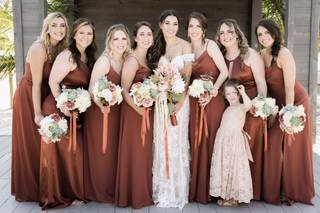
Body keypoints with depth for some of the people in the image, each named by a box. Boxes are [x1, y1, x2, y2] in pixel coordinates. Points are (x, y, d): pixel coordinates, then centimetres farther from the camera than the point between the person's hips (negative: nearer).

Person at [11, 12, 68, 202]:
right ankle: (29, 190, 22)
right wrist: (38, 113, -21)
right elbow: (36, 83, -21)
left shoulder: (60, 49, 2)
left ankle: (42, 187, 30)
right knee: (31, 145, 4)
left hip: (44, 97, 7)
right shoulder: (39, 48, -20)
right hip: (28, 99, -7)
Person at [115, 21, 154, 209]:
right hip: (134, 111, -8)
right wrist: (140, 110, -23)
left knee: (145, 151, 15)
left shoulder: (148, 58, 11)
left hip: (147, 111, 8)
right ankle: (135, 196, 16)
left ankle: (144, 193, 29)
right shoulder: (132, 60, -14)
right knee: (136, 152, 1)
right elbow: (124, 91, -18)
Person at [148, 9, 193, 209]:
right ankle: (163, 189, 20)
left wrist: (180, 100, -17)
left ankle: (178, 190, 14)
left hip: (180, 98, -3)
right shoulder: (157, 47, 10)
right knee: (162, 141, 6)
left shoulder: (185, 45, -2)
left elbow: (188, 76, -6)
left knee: (177, 140, 0)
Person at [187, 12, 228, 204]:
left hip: (213, 100, -4)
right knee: (195, 143, 5)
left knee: (210, 142, -1)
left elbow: (224, 72, -8)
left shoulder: (210, 45, -3)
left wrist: (212, 92, -17)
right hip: (195, 101, 4)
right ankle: (196, 189, 17)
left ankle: (210, 189, 12)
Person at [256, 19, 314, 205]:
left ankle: (294, 192, 18)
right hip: (277, 104, 6)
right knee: (273, 146, 6)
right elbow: (264, 84, 4)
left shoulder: (283, 54, -19)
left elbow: (289, 87, -23)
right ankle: (275, 191, 21)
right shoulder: (261, 55, 1)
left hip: (296, 102, -6)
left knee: (293, 148, 1)